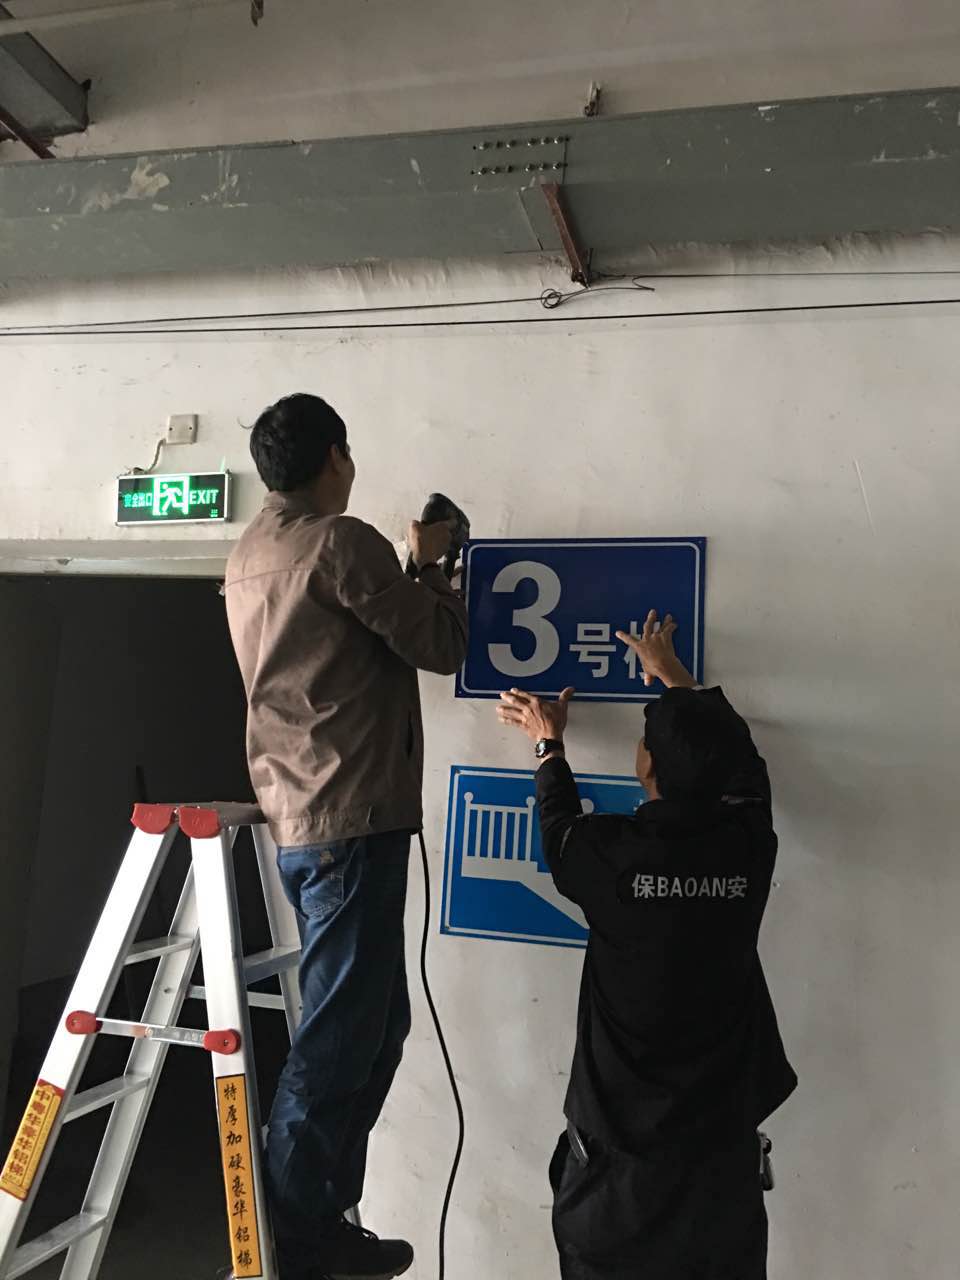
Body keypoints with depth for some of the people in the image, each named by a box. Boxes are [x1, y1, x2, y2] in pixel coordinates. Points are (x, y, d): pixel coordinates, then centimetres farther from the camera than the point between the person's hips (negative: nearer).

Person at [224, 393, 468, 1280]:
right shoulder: (341, 540, -12)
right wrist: (432, 565, 8)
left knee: (373, 1023, 16)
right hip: (352, 820, -10)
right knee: (337, 1039, -2)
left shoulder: (251, 553, 16)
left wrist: (409, 573, 24)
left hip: (297, 819, 10)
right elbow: (440, 646, -7)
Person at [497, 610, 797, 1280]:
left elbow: (561, 828, 7)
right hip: (722, 1138, 3)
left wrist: (550, 745, 24)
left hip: (621, 1140, -2)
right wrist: (679, 680, 25)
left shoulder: (613, 852, -18)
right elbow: (742, 762, 12)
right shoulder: (751, 845, -9)